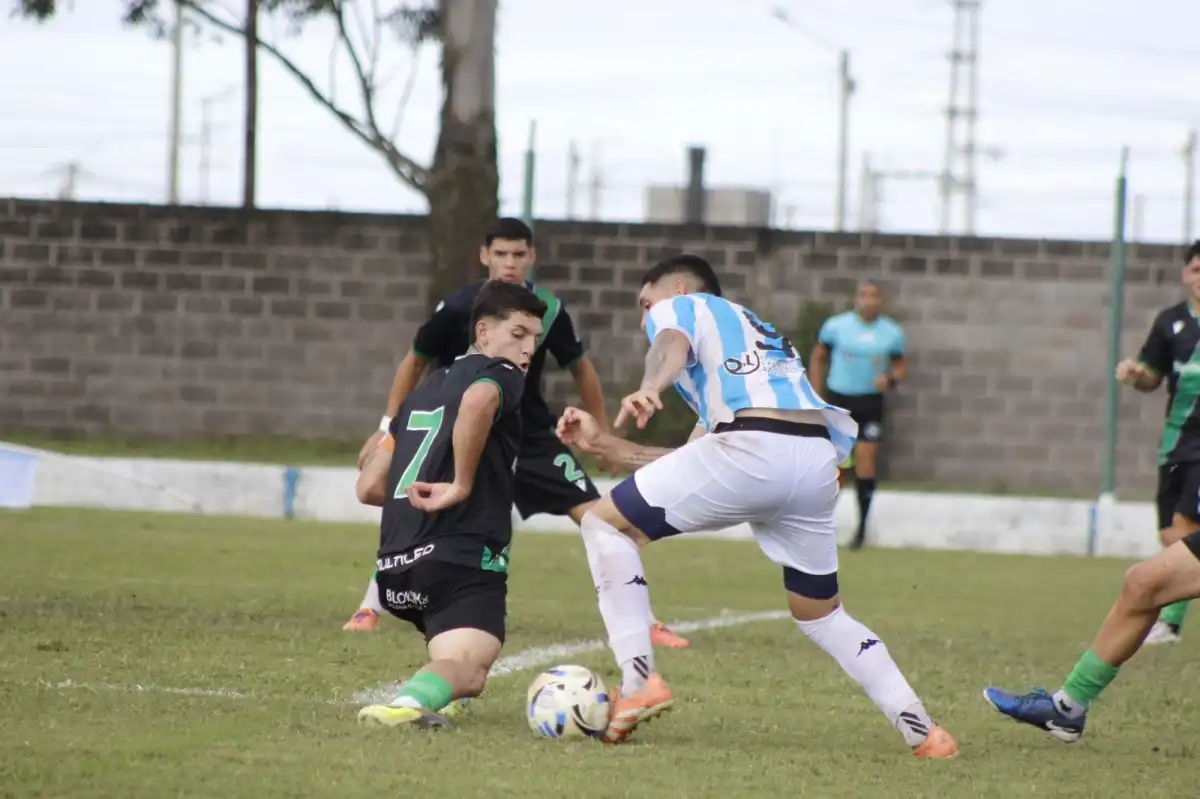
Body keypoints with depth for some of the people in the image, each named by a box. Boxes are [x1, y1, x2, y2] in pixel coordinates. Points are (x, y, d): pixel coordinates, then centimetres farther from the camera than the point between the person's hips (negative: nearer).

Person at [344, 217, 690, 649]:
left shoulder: (549, 310, -13)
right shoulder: (458, 309, -17)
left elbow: (580, 368, 5)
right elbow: (415, 363, 0)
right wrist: (388, 428, -1)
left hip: (532, 438, 1)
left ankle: (644, 622, -2)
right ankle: (369, 609, 2)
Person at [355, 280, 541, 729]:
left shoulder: (426, 389, 25)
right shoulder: (498, 375, 2)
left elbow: (369, 487, 25)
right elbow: (478, 402, -27)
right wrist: (462, 485, -17)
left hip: (395, 567, 8)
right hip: (463, 557, -8)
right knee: (467, 669, -24)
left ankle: (419, 702, 12)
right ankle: (409, 702, -54)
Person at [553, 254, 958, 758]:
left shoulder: (678, 307, 21)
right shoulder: (762, 337, 42)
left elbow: (673, 344, -8)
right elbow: (690, 462, 40)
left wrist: (649, 388, -30)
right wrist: (603, 445, 41)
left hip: (752, 447, -7)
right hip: (819, 456, 7)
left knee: (606, 523, 10)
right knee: (820, 614, 26)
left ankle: (639, 680, -2)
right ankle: (921, 730, 16)